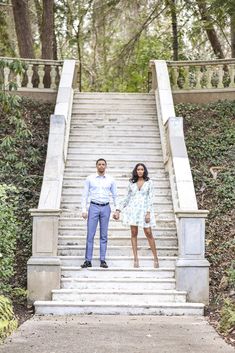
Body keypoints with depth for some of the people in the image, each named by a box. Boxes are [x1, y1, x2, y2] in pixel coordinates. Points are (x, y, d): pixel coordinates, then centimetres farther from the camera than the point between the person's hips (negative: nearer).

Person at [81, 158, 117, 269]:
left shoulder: (111, 180, 6)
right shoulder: (90, 179, 3)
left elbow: (115, 196, 10)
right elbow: (85, 195, 3)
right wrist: (84, 210, -4)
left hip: (106, 208, 1)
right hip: (94, 207, -1)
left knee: (104, 235, 4)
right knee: (90, 234, -3)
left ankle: (103, 260, 9)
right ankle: (88, 260, 0)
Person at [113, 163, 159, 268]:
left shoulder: (148, 182, 4)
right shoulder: (132, 183, 10)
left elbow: (150, 198, 0)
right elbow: (127, 198, 15)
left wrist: (148, 212, -10)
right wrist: (118, 210, 10)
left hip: (144, 209, -2)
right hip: (133, 209, 2)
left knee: (148, 233, -5)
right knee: (134, 233, 0)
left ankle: (155, 258, 4)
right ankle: (135, 259, 4)